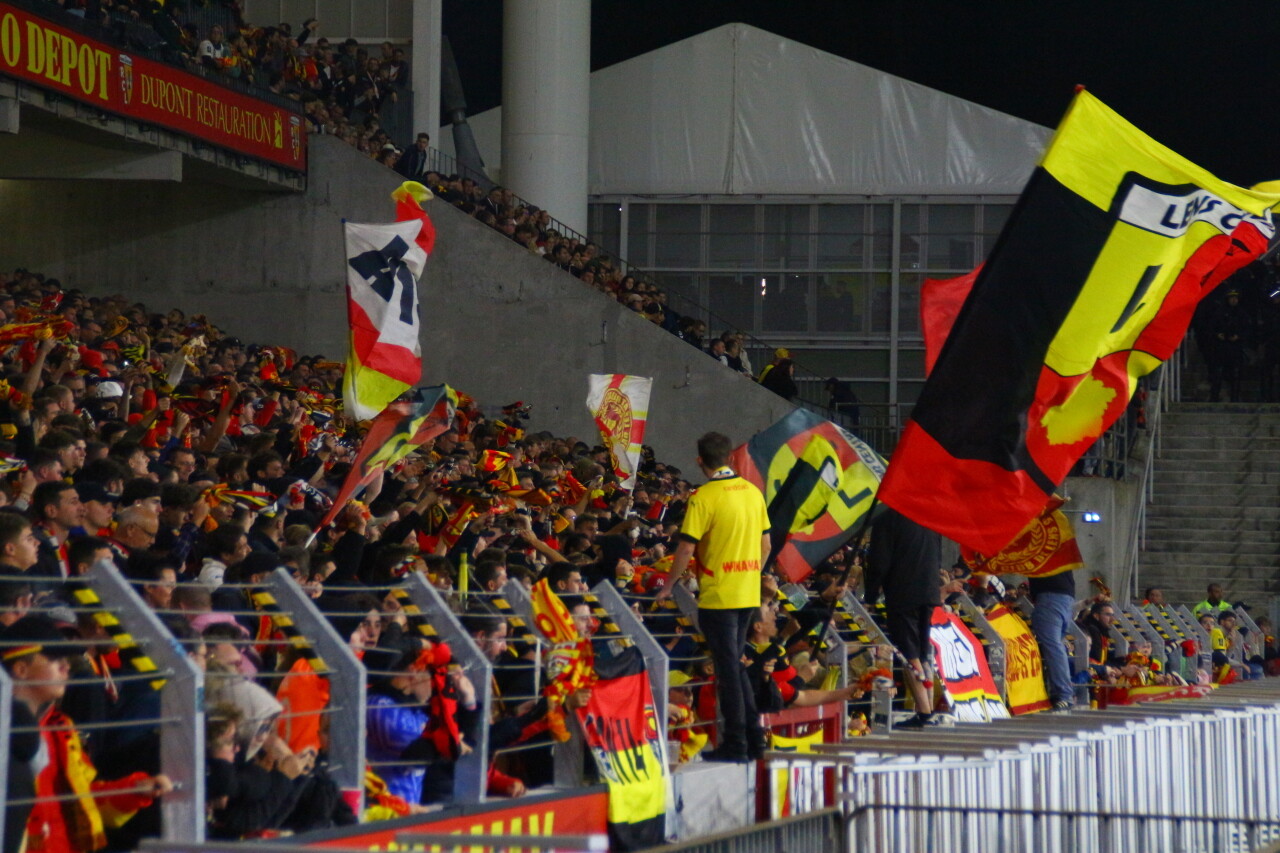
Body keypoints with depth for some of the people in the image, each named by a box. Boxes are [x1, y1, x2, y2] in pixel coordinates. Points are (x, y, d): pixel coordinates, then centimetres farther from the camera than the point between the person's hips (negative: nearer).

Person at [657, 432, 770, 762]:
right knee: (735, 663, 17)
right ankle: (753, 736, 18)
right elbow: (765, 544, 13)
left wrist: (669, 586, -1)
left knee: (728, 667, -2)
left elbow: (687, 549, -14)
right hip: (749, 595, 6)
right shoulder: (752, 492, 6)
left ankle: (735, 744, 0)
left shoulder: (705, 497, -14)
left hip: (718, 596, -6)